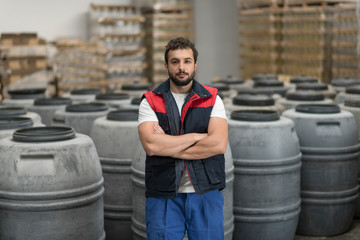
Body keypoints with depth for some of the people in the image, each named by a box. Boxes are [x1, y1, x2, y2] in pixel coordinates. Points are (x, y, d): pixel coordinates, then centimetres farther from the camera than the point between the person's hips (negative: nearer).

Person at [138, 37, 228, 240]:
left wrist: (167, 146, -12)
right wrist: (197, 136, -12)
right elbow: (151, 145, -15)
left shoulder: (212, 99, 3)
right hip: (163, 196, 0)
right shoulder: (151, 102, 2)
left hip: (205, 194, 1)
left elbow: (219, 144, -12)